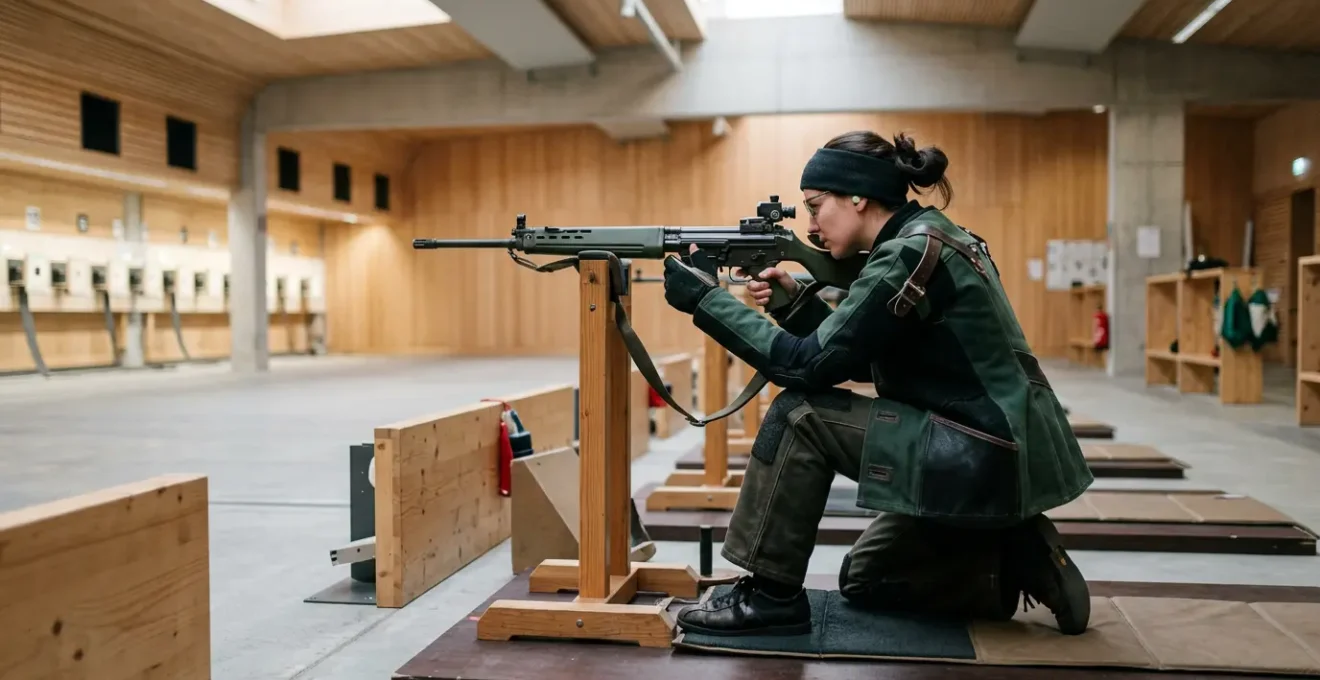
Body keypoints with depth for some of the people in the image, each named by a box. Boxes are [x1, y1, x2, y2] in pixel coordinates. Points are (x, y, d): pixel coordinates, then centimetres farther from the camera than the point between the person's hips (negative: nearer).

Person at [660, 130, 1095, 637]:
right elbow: (864, 361, 17)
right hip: (990, 455, 10)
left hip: (989, 461, -10)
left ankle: (770, 595, -3)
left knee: (799, 414, -12)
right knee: (864, 580, 21)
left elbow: (809, 366, -20)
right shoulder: (928, 239, 12)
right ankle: (1015, 562, 13)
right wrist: (795, 301, 5)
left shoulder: (911, 253, -18)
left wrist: (708, 299, -14)